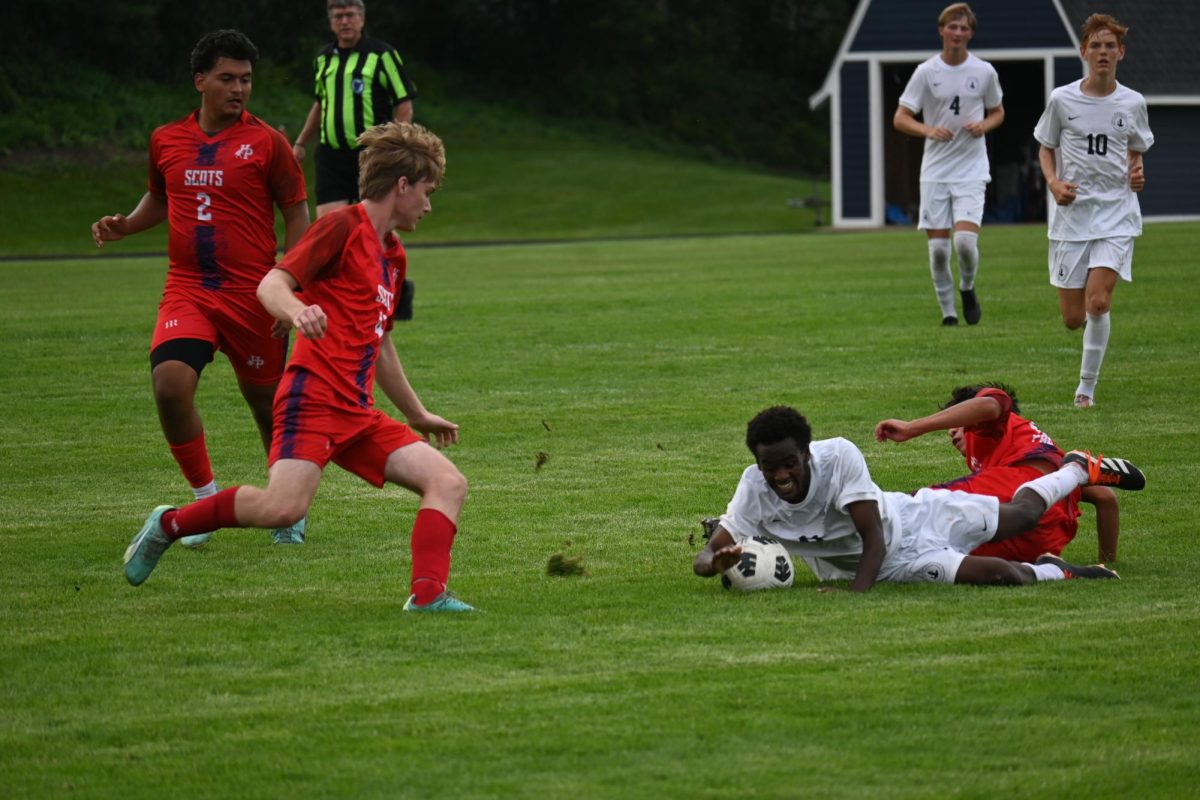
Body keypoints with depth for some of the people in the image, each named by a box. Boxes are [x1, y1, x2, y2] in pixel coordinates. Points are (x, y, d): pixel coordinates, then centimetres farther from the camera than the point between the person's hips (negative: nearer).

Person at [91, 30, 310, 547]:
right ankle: (205, 498, -1)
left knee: (268, 402, 8)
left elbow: (296, 214, 1)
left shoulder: (265, 142, -3)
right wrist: (124, 225, 5)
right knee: (169, 383, -20)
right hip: (187, 291, 2)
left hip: (252, 295, -2)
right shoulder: (166, 141, 7)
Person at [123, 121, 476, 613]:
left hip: (357, 414, 9)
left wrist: (418, 415, 43)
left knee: (448, 483, -6)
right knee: (284, 507, -26)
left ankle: (428, 596, -18)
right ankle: (168, 524, -4)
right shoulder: (343, 227, -2)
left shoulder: (393, 258, 25)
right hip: (313, 397, -9)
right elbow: (271, 285, -13)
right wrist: (297, 311, -36)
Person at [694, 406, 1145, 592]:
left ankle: (1079, 468, 54)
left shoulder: (838, 456, -33)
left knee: (1023, 513, 19)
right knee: (998, 575, -17)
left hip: (910, 517, -1)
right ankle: (1055, 573, 18)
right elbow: (703, 559, -26)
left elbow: (873, 538, -30)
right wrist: (718, 561, -52)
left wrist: (857, 594, -45)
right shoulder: (754, 491, -27)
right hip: (892, 564, 1)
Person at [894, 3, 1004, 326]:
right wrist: (928, 130, -18)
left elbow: (997, 112, 17)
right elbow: (900, 119, 1)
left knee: (965, 239, -17)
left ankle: (968, 289, 12)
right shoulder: (926, 72, 0)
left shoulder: (984, 72, 3)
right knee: (938, 246, -2)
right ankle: (947, 310, 13)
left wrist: (984, 126, -6)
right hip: (935, 171, 1)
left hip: (972, 169, -1)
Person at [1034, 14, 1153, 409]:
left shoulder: (1132, 103, 3)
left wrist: (1137, 173, -4)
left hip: (1117, 213, 0)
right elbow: (1046, 149, 10)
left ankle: (1087, 386, -4)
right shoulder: (1062, 99, -1)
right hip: (1072, 212, 0)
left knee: (1098, 302, -18)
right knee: (1073, 318, -1)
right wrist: (1053, 182, -9)